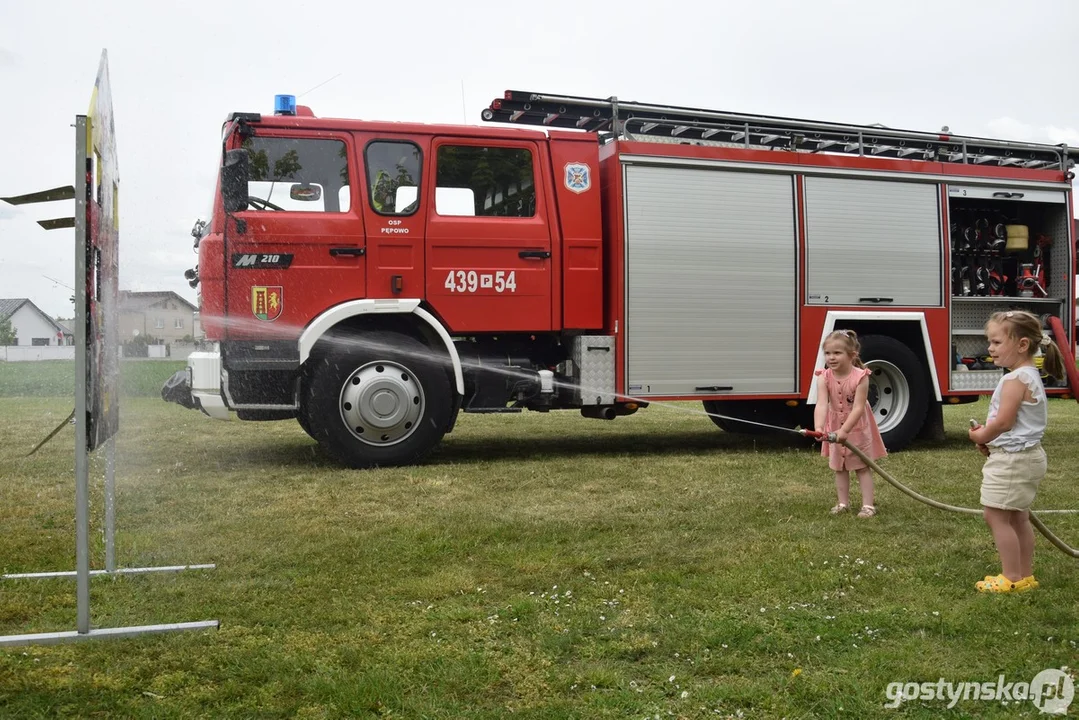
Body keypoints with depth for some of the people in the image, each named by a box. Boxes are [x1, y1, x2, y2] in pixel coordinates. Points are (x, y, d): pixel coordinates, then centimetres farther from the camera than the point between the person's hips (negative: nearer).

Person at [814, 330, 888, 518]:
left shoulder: (860, 377, -26)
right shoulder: (824, 378, -18)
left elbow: (858, 408, -29)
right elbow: (821, 405, -29)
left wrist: (845, 430, -37)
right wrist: (819, 427, -45)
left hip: (858, 427, -4)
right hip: (835, 427, 4)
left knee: (862, 466, 5)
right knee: (839, 467, 12)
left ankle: (868, 505, 9)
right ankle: (843, 503, 23)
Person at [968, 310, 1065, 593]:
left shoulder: (1015, 379, -21)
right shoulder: (1031, 376, 12)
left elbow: (1003, 422, -24)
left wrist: (979, 437, -7)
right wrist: (987, 433, 5)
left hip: (1011, 458, -11)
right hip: (1026, 456, 11)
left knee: (996, 516, -4)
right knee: (1018, 518, 18)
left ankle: (1012, 578, 1)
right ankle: (1025, 576, 26)